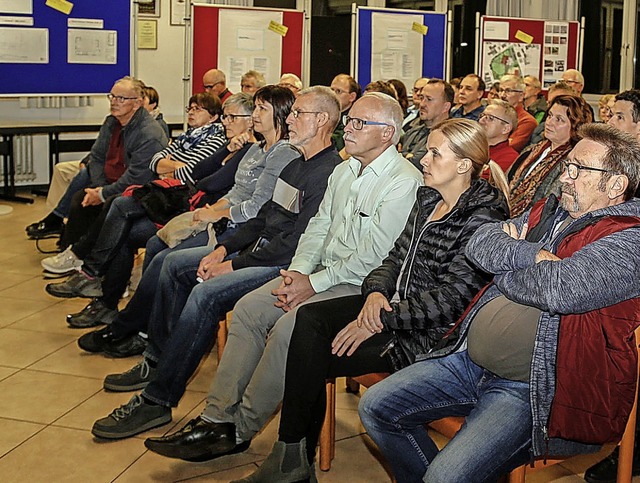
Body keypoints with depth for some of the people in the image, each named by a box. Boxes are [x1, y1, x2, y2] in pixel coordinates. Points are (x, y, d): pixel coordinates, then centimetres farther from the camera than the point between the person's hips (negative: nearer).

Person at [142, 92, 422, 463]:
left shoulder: (404, 182, -15)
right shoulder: (345, 170, 15)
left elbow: (374, 255, -20)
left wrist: (314, 283, -17)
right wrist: (299, 271, -2)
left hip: (360, 285, -9)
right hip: (320, 272, 9)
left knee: (287, 328, -26)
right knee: (249, 308, -7)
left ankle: (239, 430, -9)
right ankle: (218, 416, -6)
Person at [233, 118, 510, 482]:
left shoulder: (482, 218, -17)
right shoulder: (428, 199, 11)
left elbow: (450, 298, -22)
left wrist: (382, 320, -22)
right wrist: (376, 291, -9)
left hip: (428, 330, -8)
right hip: (393, 303, 8)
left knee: (314, 357, -17)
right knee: (309, 318, -15)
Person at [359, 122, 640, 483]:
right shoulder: (549, 212, 14)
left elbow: (561, 287, -28)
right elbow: (480, 243, 4)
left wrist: (505, 265, -7)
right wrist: (533, 256, -14)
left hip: (535, 389, -8)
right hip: (471, 360, 8)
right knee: (376, 408, 6)